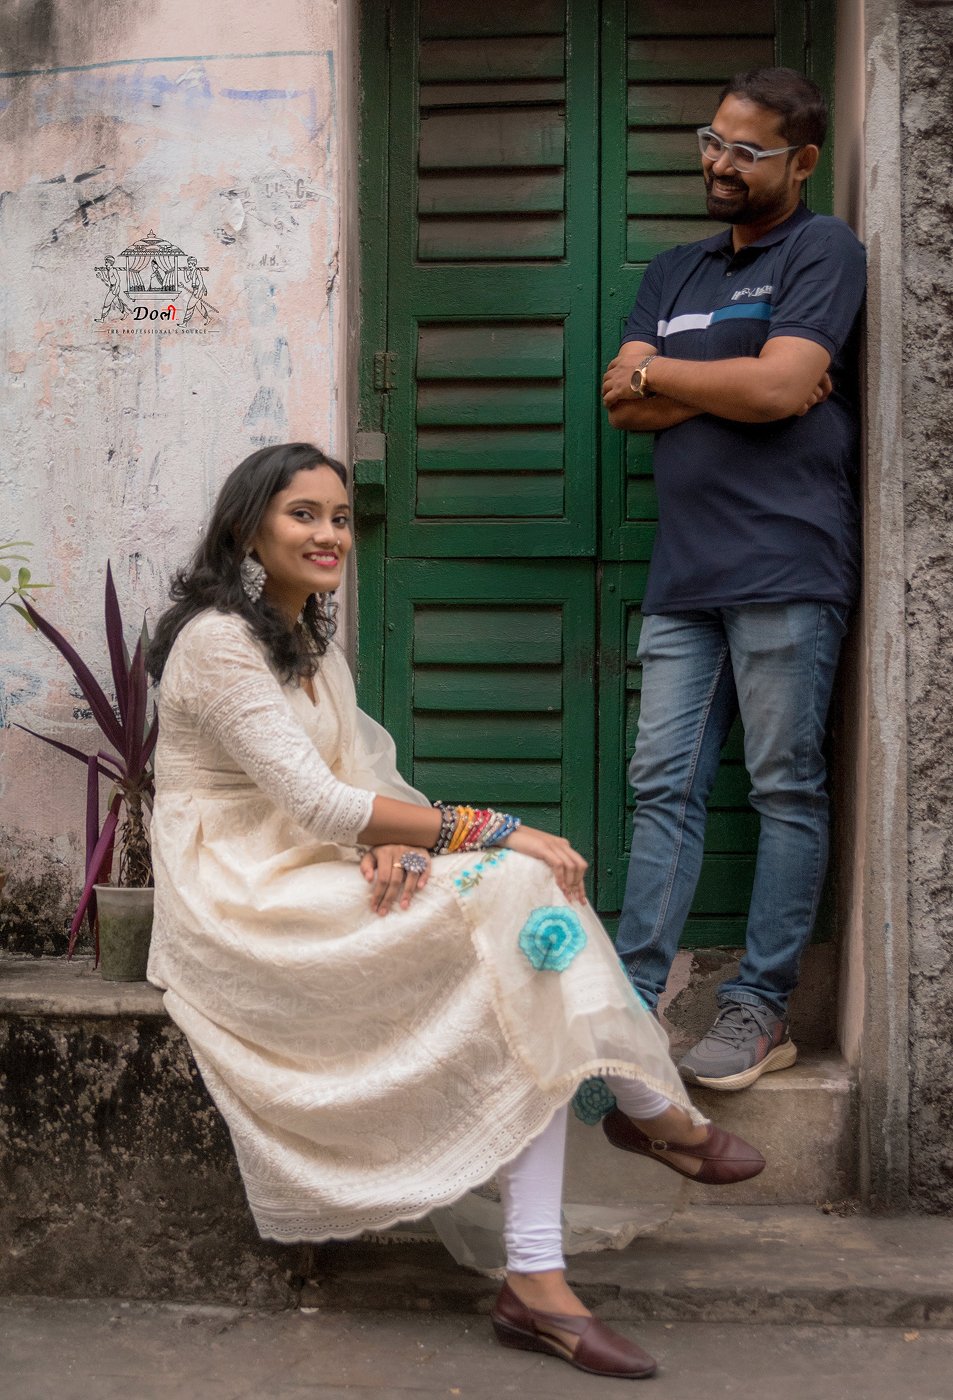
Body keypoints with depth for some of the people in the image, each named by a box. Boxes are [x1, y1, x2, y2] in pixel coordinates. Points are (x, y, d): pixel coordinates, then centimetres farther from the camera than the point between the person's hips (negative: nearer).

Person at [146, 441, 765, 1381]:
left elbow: (354, 781, 9)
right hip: (242, 905, -8)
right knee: (513, 890, -24)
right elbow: (316, 803, -21)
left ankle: (537, 1281, -20)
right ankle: (651, 1107, -3)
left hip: (318, 882, 8)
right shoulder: (216, 642, -12)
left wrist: (391, 842, -16)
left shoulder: (312, 644, 18)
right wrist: (489, 832, -22)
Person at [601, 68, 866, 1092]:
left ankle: (761, 1010, 6)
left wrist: (655, 373, 1)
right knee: (663, 788, 4)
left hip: (785, 570, -6)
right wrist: (737, 385, -5)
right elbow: (624, 406, 9)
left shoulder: (822, 251, 4)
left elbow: (782, 388, -11)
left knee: (787, 791, -1)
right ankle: (632, 999, 7)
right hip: (684, 575, 6)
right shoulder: (672, 274, 22)